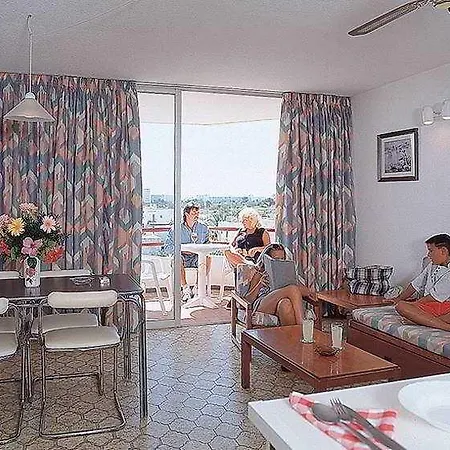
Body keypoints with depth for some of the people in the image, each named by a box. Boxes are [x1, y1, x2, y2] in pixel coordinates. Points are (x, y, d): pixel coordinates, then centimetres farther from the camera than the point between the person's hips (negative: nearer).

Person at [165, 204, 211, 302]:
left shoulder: (204, 228, 7)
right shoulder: (176, 229, -1)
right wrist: (182, 250, -18)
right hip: (182, 257, -2)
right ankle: (185, 288, -23)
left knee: (207, 258, -29)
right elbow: (168, 247, -4)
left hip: (196, 258, 2)